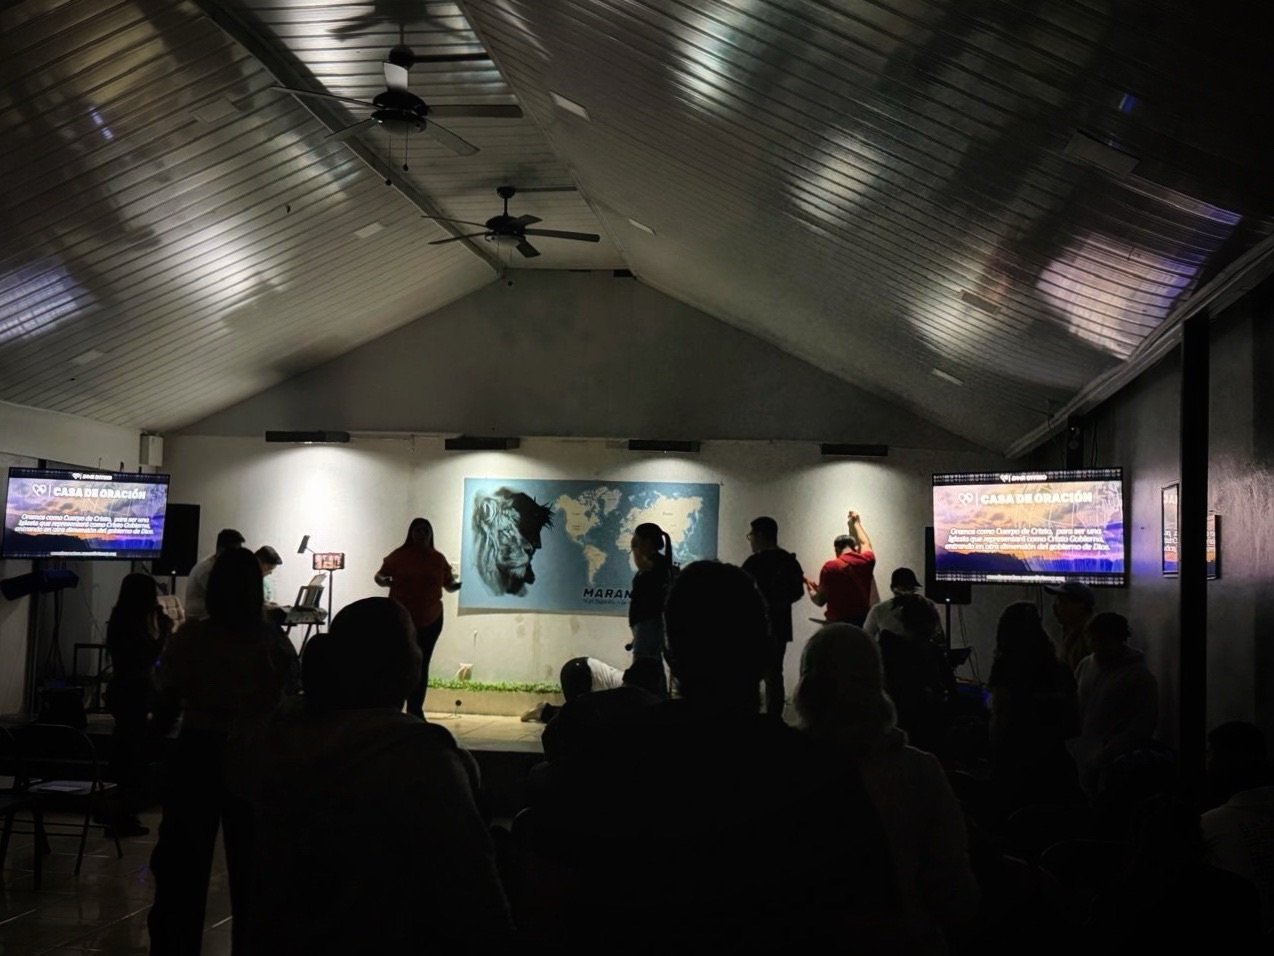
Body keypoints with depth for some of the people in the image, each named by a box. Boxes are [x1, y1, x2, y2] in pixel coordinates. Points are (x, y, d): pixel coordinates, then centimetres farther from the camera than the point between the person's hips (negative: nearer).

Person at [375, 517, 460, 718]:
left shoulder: (438, 559, 3)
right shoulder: (398, 556, -4)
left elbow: (449, 584, 11)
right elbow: (379, 576, 2)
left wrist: (457, 585, -12)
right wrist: (384, 581, -21)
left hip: (430, 620, 2)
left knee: (421, 666, 6)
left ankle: (416, 710, 13)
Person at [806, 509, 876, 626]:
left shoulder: (830, 567, -9)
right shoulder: (867, 560, 2)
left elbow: (820, 601, -6)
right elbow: (865, 544, 27)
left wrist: (810, 589, 16)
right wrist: (856, 522, 43)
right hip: (864, 620, 4)